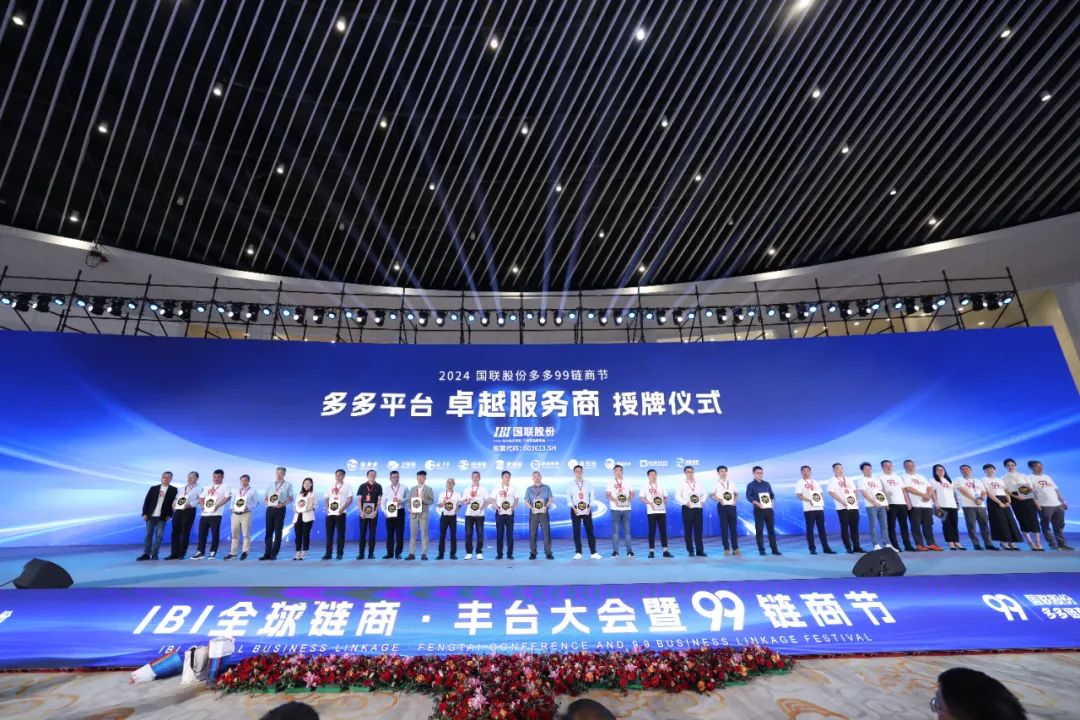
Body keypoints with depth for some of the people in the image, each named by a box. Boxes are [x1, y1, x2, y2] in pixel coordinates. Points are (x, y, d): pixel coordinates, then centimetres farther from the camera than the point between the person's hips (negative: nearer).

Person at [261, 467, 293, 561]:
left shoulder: (288, 485, 5)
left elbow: (290, 498, 2)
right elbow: (266, 497, 22)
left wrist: (283, 504, -13)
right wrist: (267, 503, 3)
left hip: (280, 509, -4)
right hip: (270, 509, 4)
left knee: (278, 532, -2)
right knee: (269, 532, 4)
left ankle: (274, 554, 3)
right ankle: (267, 553, 9)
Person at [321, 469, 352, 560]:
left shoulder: (347, 487, 3)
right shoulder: (331, 486, 16)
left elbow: (350, 499, -3)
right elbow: (326, 499, 17)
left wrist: (342, 508, -15)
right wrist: (326, 508, -1)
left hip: (340, 513, -4)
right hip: (330, 513, 4)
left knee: (340, 533, -1)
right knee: (329, 533, 4)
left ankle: (340, 553, 5)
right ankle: (328, 553, 10)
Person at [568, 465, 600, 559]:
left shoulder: (588, 484, 8)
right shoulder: (571, 485, 4)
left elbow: (592, 496, 5)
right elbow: (568, 498, 0)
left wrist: (589, 508, -6)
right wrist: (574, 508, -11)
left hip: (587, 510, 0)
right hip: (575, 510, 0)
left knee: (590, 531, -1)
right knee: (576, 532, 1)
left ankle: (593, 552, 1)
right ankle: (578, 553, 7)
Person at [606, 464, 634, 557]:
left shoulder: (627, 482, 14)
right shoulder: (611, 483, 6)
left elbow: (632, 493, 12)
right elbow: (608, 495, -2)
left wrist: (629, 498, -10)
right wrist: (615, 500, -20)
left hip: (626, 509, 2)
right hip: (615, 509, -2)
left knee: (627, 530, 2)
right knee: (615, 530, -3)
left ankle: (629, 551, 6)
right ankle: (615, 551, 1)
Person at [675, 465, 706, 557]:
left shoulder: (698, 483, 11)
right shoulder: (682, 483, 1)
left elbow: (703, 494, 17)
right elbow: (677, 496, -5)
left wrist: (702, 501, -1)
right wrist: (686, 502, -16)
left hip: (698, 508, 3)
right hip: (687, 509, -3)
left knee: (699, 530, 3)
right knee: (688, 530, 1)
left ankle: (700, 551, 8)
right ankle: (690, 551, 7)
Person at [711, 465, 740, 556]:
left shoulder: (731, 483, 12)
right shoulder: (716, 483, 2)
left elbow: (736, 493, 18)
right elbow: (712, 495, -1)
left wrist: (735, 500, -1)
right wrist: (719, 499, -19)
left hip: (732, 506, 3)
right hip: (722, 506, -3)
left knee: (734, 527, 3)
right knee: (724, 527, 0)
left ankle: (735, 548, 10)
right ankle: (726, 549, 5)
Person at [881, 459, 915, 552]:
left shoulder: (898, 477, 20)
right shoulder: (881, 478, 3)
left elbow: (903, 490, 18)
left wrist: (908, 502, 8)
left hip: (902, 503, 5)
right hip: (890, 504, -5)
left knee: (904, 525, 6)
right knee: (891, 526, -3)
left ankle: (908, 545, 10)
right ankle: (895, 546, -1)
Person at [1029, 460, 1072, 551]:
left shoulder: (1047, 477, 19)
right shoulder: (1030, 478, -4)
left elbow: (1056, 490, 22)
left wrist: (1063, 501, 16)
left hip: (1058, 504, 7)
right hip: (1044, 506, -7)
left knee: (1059, 526, 10)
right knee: (1046, 526, -3)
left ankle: (1061, 544, 17)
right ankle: (1053, 545, 2)